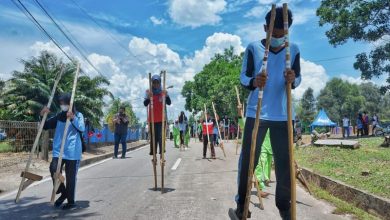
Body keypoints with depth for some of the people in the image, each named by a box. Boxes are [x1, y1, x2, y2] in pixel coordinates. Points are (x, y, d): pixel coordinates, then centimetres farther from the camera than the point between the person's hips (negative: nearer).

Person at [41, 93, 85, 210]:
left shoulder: (78, 115, -1)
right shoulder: (59, 116, 12)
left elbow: (82, 128, -19)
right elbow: (45, 126, 16)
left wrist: (73, 118, -36)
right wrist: (43, 115, -2)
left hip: (72, 152, -4)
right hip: (58, 151, 4)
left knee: (70, 177, 1)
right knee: (54, 170, -11)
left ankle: (71, 202, 16)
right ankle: (63, 193, 14)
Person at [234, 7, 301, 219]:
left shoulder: (293, 49, 7)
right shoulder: (253, 48, 1)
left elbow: (298, 79, 6)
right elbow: (243, 77, -2)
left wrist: (292, 79, -19)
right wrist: (253, 82, -25)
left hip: (282, 115, 2)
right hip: (256, 113, -2)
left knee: (284, 161, 4)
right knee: (248, 159, 3)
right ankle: (241, 202, 18)